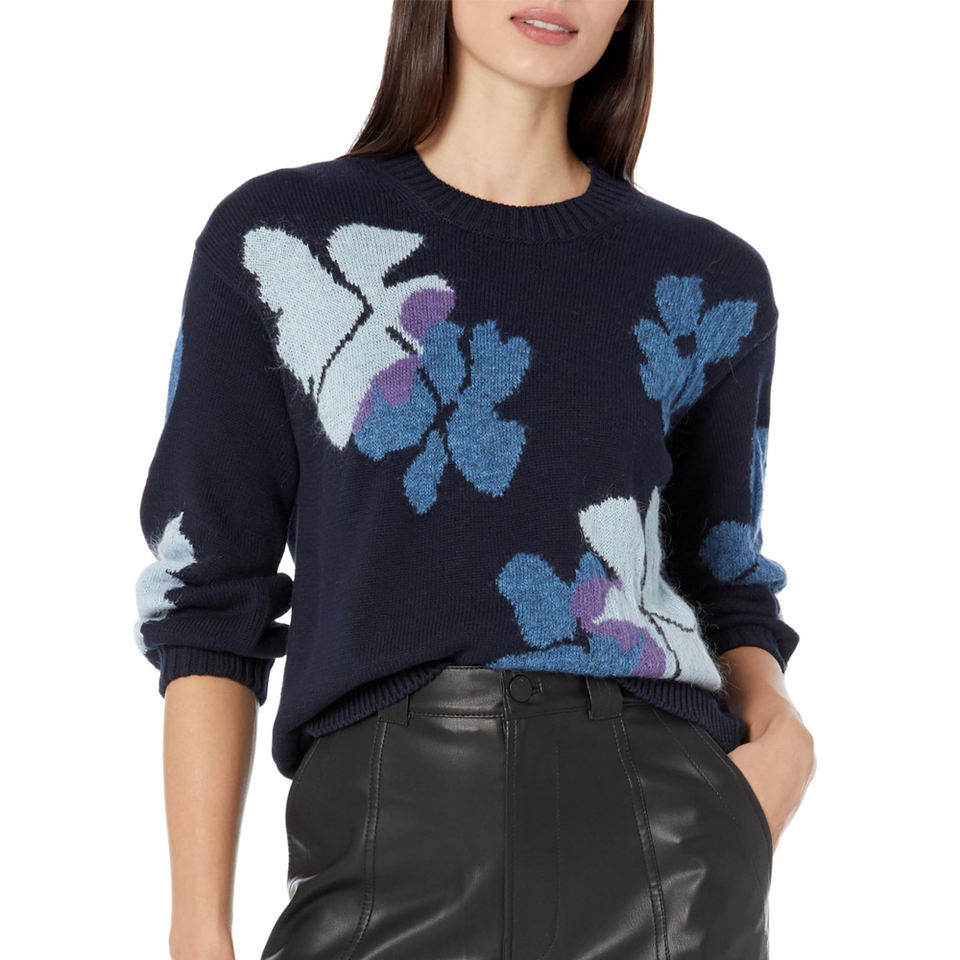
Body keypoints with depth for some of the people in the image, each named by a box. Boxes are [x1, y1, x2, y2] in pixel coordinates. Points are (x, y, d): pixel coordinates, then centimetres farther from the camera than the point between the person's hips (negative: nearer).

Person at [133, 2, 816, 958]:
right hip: (389, 829, -1)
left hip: (662, 830, 1)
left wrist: (775, 721, -2)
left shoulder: (709, 284, 12)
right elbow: (207, 596, 5)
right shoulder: (272, 241, 6)